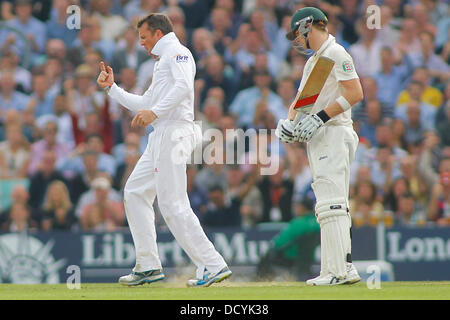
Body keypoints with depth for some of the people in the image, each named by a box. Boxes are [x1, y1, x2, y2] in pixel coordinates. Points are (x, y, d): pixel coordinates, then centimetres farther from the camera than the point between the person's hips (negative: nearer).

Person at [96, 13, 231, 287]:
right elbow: (144, 104, 33)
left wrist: (155, 112, -27)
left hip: (174, 133, -11)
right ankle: (149, 266, 14)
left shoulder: (177, 52, -3)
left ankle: (213, 266, -17)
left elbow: (184, 85, -22)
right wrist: (111, 88, 30)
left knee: (173, 204, -15)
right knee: (135, 193, 13)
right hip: (160, 138, 11)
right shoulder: (162, 62, 28)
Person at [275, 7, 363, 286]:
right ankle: (346, 269, 10)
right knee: (332, 206, 9)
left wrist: (320, 118, -20)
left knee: (331, 204, -15)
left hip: (334, 133, -10)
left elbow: (355, 93, -17)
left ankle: (336, 271, -19)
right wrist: (289, 121, 4)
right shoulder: (312, 61, 23)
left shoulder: (336, 54, -8)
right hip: (317, 138, 10)